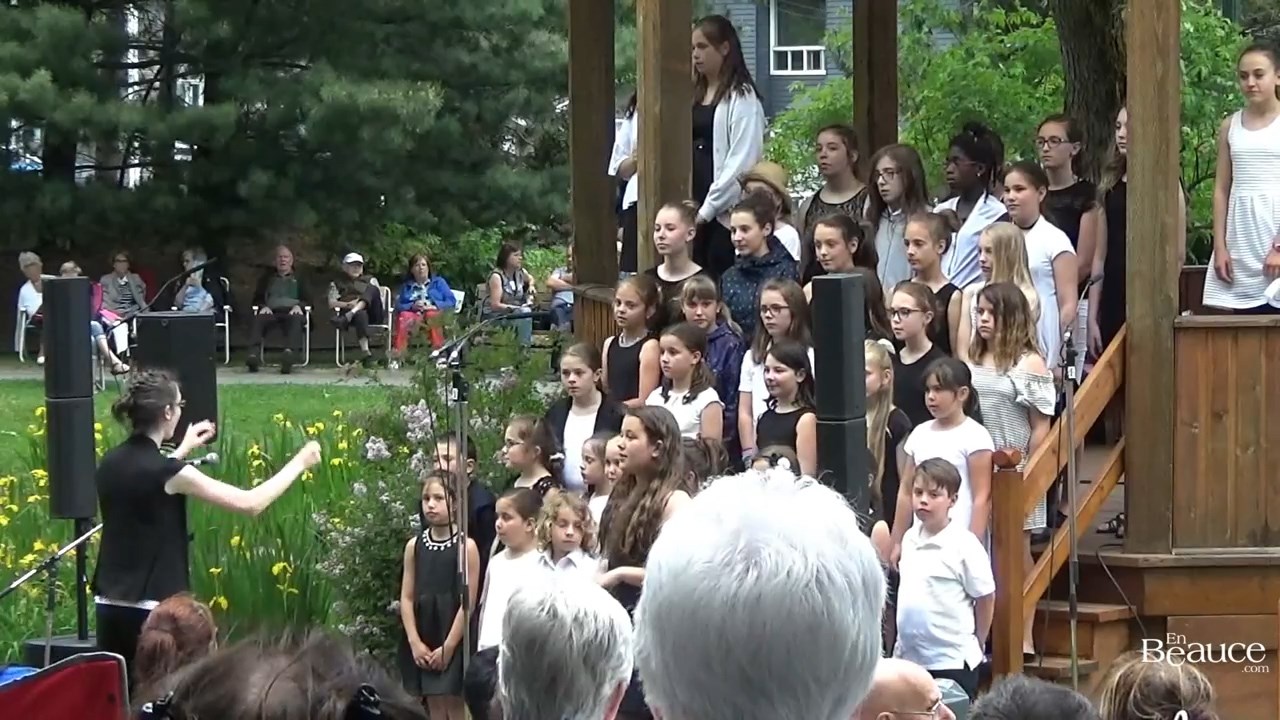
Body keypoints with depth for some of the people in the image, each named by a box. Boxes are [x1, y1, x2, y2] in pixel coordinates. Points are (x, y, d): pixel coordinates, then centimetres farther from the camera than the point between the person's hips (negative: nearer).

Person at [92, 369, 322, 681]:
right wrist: (299, 464, 2)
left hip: (111, 608, 7)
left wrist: (184, 450, 38)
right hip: (153, 611, -7)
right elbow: (251, 503, -12)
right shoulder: (169, 472, -15)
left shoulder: (111, 463, 5)